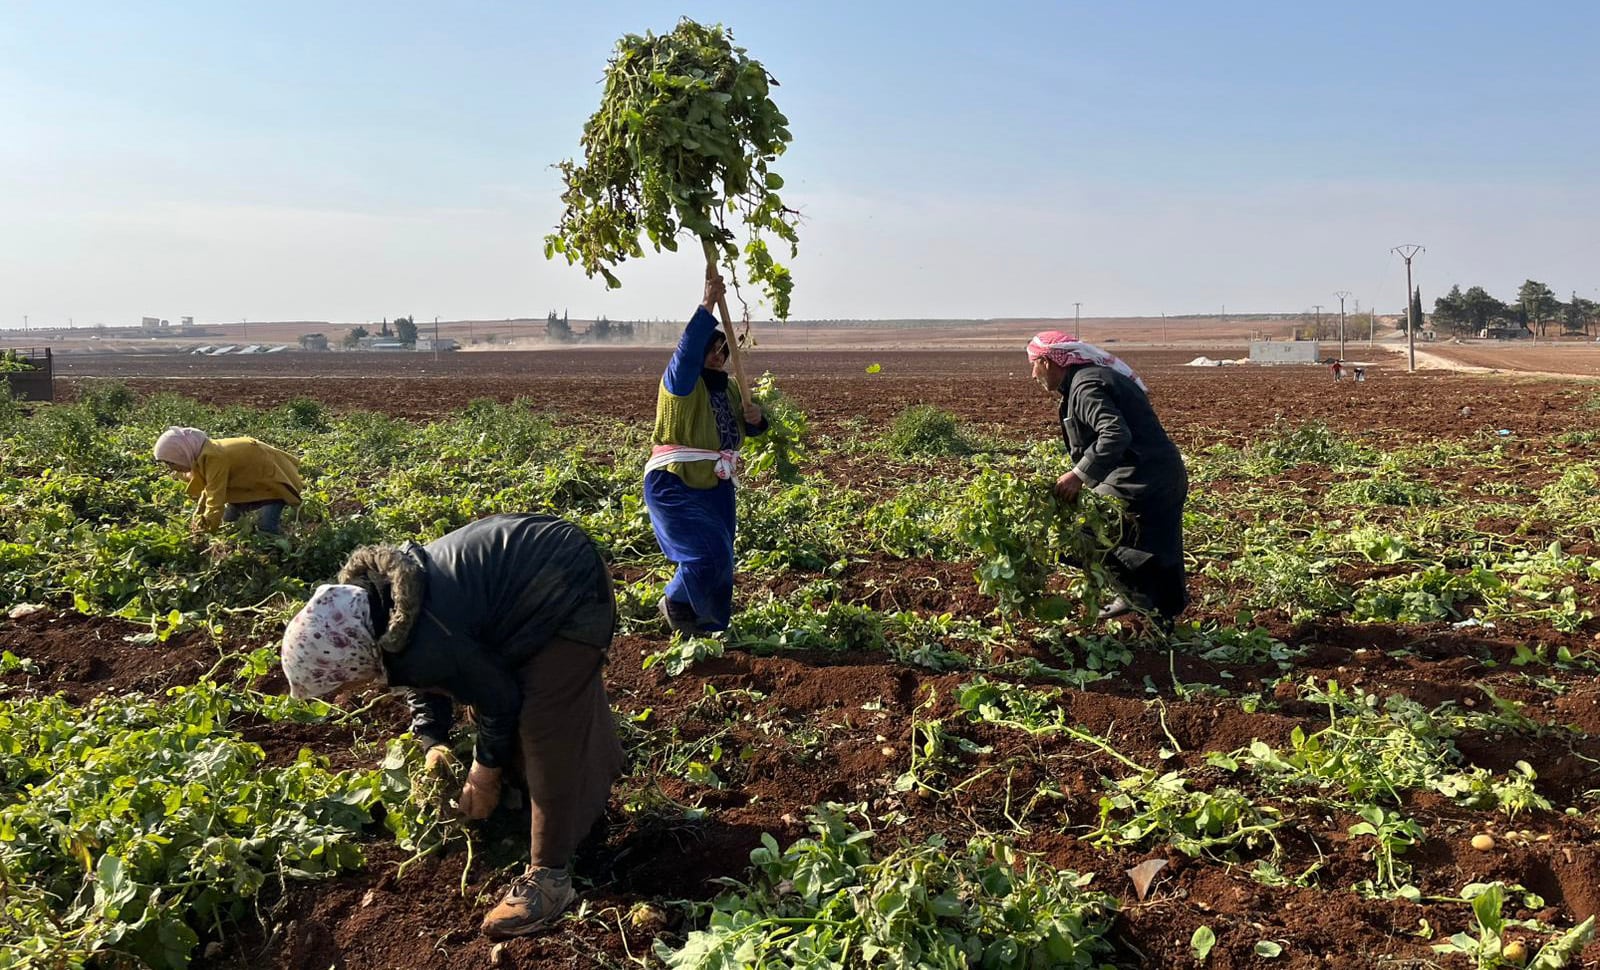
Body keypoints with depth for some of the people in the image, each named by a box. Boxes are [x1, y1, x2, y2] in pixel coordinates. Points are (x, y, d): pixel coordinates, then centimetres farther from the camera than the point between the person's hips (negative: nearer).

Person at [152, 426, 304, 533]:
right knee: (228, 520, 10)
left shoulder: (213, 458, -33)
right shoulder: (202, 453, -3)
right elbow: (210, 490, 6)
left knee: (265, 528, -23)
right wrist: (198, 521, -1)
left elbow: (215, 502, -31)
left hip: (273, 475, -10)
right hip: (255, 476, 10)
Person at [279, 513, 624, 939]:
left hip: (569, 592, -10)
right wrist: (433, 740, 3)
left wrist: (487, 771, -2)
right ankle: (590, 792, 51)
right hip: (528, 566, 10)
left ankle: (550, 877, -2)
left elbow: (498, 697, -17)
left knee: (546, 731, -10)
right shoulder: (371, 600, -5)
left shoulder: (425, 646, -33)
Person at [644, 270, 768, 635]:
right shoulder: (681, 382, -12)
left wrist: (755, 419, -6)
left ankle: (707, 624, 27)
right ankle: (674, 601, 11)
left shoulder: (728, 388, 11)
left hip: (715, 487, 8)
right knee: (708, 554, -15)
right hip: (674, 486, -8)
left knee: (720, 560, 10)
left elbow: (748, 428, 18)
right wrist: (707, 305, -36)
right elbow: (688, 348, -32)